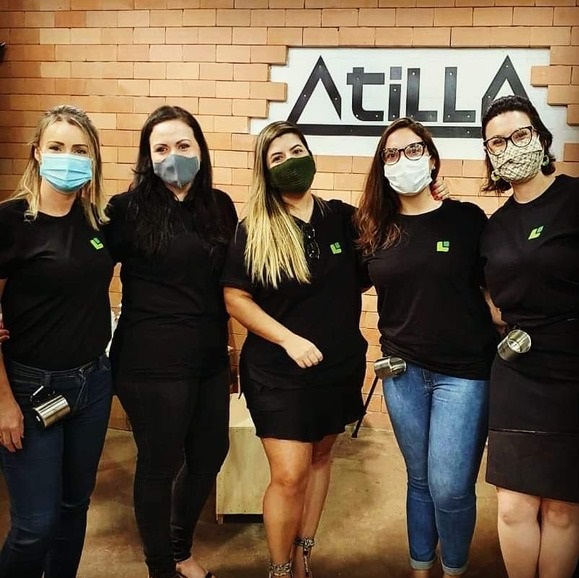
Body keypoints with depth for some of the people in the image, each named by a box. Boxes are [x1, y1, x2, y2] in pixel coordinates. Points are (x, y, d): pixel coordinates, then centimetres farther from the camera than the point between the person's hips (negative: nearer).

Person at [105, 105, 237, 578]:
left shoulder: (219, 206, 6)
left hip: (210, 357, 6)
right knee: (160, 464, 8)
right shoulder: (130, 208, -9)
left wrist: (227, 343, 13)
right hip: (152, 362, -6)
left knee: (210, 454, 18)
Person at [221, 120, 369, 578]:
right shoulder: (254, 231, -8)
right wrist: (289, 339, -18)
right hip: (279, 372, -3)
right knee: (289, 476, -4)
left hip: (340, 366, 4)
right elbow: (235, 298, -8)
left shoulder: (343, 218, -2)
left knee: (319, 458, 17)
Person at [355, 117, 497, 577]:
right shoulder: (377, 230, 4)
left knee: (449, 487, -1)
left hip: (463, 372, -3)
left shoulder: (466, 219, -4)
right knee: (420, 480, 15)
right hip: (403, 371, 3)